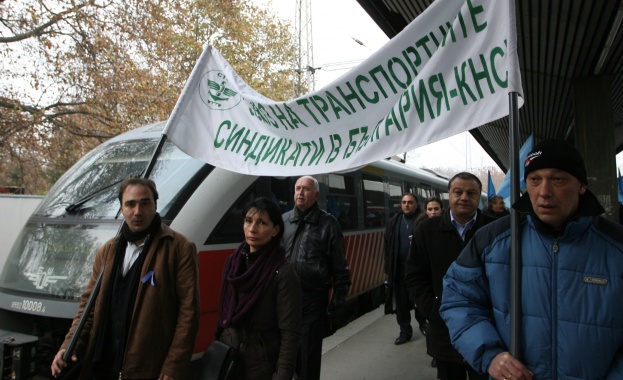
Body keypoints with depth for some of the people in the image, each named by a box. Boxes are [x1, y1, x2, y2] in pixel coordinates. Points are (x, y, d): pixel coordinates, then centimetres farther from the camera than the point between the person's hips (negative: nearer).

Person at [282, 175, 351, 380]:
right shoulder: (283, 221, 7)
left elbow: (339, 264, -3)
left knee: (309, 351, 7)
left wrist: (339, 295, -4)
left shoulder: (328, 223, -4)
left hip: (313, 298, -3)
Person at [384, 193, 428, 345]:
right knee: (401, 300, 8)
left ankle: (422, 323, 33)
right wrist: (389, 267, 3)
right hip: (399, 268, 4)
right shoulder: (394, 222, 7)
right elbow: (388, 245, 7)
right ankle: (405, 331, 20)